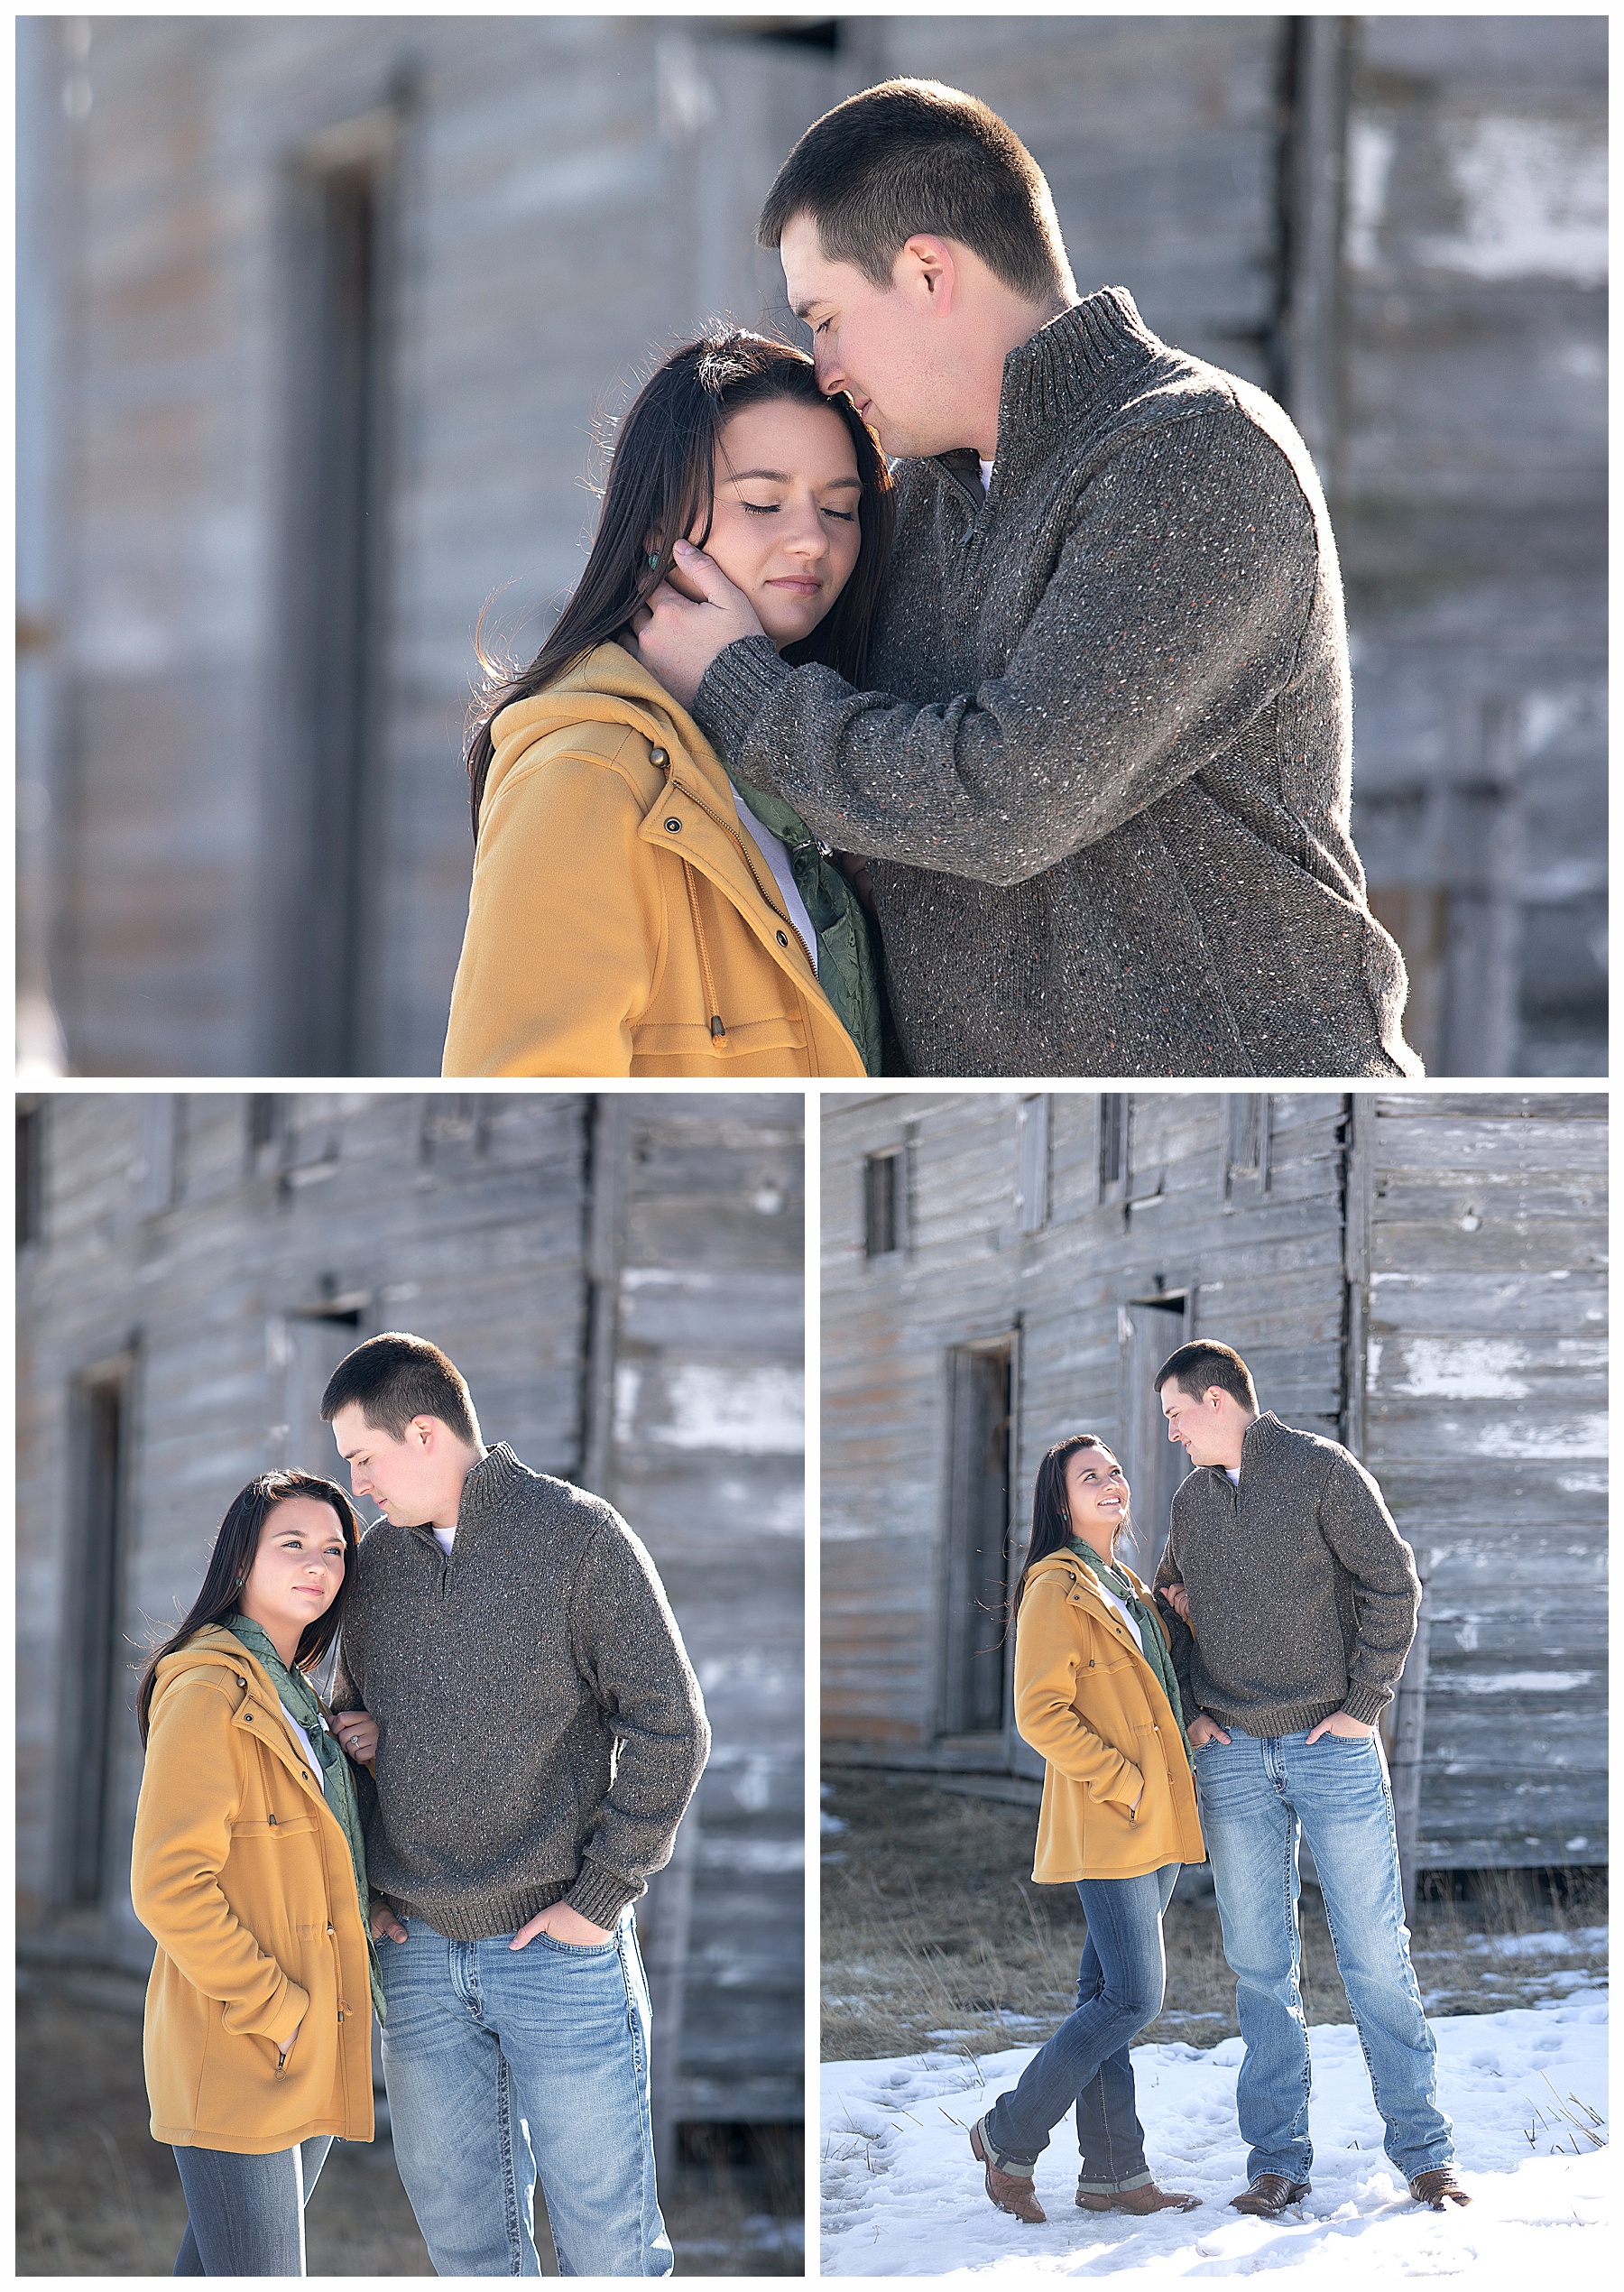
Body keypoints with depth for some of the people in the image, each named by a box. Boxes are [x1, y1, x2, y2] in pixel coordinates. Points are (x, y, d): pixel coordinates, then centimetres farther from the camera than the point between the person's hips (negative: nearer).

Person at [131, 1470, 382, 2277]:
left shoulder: (293, 1695, 15)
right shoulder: (209, 1692, -14)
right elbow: (169, 1888, -20)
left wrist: (361, 1754, 6)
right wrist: (276, 2013, -18)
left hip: (306, 2056, 9)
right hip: (237, 2057, -9)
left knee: (213, 2272, 14)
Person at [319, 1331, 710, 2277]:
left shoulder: (576, 1535, -6)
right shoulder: (377, 1558, 10)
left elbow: (670, 1729, -8)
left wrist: (600, 1898, -11)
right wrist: (365, 1885, 8)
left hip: (561, 1948, -5)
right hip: (419, 1953, 5)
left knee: (606, 2243, -2)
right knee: (463, 2233, 10)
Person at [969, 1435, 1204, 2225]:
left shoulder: (1128, 1589, 18)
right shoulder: (1058, 1590, -10)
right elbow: (1041, 1714, -16)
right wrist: (1126, 1784, -17)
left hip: (1153, 1825, 8)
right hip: (1106, 1826, -8)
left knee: (1108, 1996, 9)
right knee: (1133, 1997, -12)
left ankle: (1112, 2173, 9)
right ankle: (1009, 2137, -1)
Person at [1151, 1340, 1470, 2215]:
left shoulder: (1323, 1471, -4)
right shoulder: (1191, 1498, 13)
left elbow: (1393, 1584, -5)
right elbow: (1174, 1605, 23)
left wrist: (1363, 1703, -9)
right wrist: (1193, 1706, 8)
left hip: (1333, 1747, -5)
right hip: (1232, 1758, 5)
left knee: (1374, 1950, -4)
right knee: (1260, 1963, 3)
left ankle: (1423, 2149, 2)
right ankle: (1277, 2160, 6)